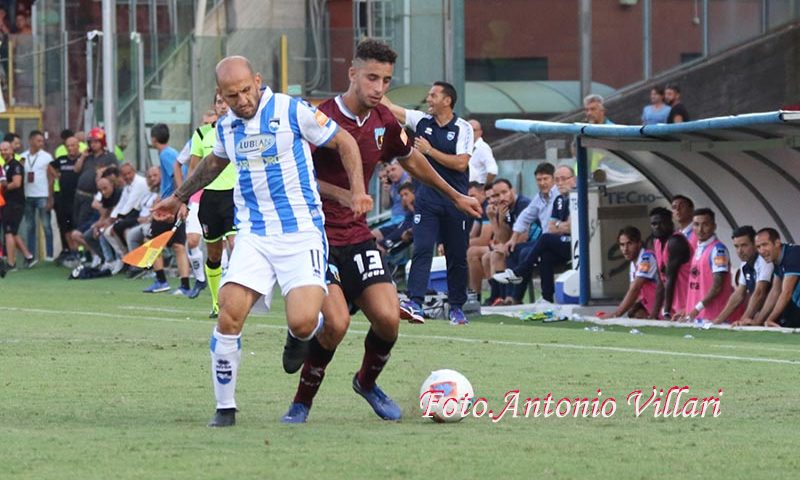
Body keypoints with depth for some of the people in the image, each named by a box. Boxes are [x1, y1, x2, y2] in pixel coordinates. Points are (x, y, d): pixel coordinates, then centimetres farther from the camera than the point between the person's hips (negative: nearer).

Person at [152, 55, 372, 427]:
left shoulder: (292, 112, -8)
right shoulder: (226, 127, 8)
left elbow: (344, 142, 2)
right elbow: (215, 161, 32)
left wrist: (357, 190, -10)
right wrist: (180, 197, 42)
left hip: (301, 232, -4)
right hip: (253, 235, 4)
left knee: (302, 324, -19)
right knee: (229, 315, -16)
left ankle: (300, 340, 22)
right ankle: (225, 407, -1)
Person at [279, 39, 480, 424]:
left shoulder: (384, 122, 5)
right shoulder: (321, 118, -15)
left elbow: (411, 161, 25)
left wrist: (454, 196, 35)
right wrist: (341, 194, -27)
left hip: (357, 237, 6)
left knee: (388, 318, -9)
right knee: (336, 323, -21)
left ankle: (367, 382, 23)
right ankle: (302, 402, 2)